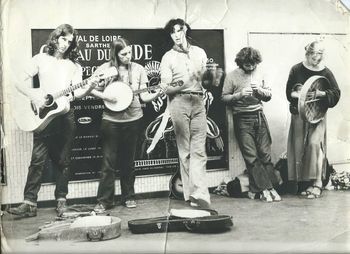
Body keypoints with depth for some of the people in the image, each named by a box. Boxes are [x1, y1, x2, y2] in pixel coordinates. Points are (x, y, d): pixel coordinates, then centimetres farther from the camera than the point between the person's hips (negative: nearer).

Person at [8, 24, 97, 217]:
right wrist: (33, 96, -13)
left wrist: (90, 86, -19)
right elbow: (20, 84, 5)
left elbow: (77, 93, 0)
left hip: (66, 115, 2)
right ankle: (29, 203, -3)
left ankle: (61, 200, 15)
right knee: (37, 159, -5)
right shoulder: (40, 59, 8)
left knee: (63, 160, 6)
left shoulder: (74, 66, 12)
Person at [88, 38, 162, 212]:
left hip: (132, 119, 2)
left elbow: (144, 96, 2)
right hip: (111, 120, -1)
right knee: (108, 162, 0)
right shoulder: (105, 69, -2)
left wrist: (156, 94, -17)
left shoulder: (138, 69, 3)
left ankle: (129, 197, 24)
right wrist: (105, 96, -13)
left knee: (128, 161, 11)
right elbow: (90, 89, 3)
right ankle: (104, 201, 8)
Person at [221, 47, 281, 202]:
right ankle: (265, 189, 0)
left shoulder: (260, 74, 12)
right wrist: (239, 95, -17)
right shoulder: (232, 76, 0)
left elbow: (269, 96, 15)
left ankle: (263, 188, 6)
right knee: (251, 157, -6)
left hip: (259, 116, 4)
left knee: (265, 153, -1)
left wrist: (261, 91, -6)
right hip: (242, 119, -3)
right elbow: (224, 98, -2)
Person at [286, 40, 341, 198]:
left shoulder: (325, 73, 1)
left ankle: (317, 184, -10)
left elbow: (336, 94, -1)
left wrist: (322, 94, -17)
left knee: (314, 143, -17)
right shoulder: (296, 70, 3)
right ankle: (302, 183, 12)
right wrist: (297, 94, -15)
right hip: (299, 114, 2)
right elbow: (289, 92, 5)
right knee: (299, 146, 1)